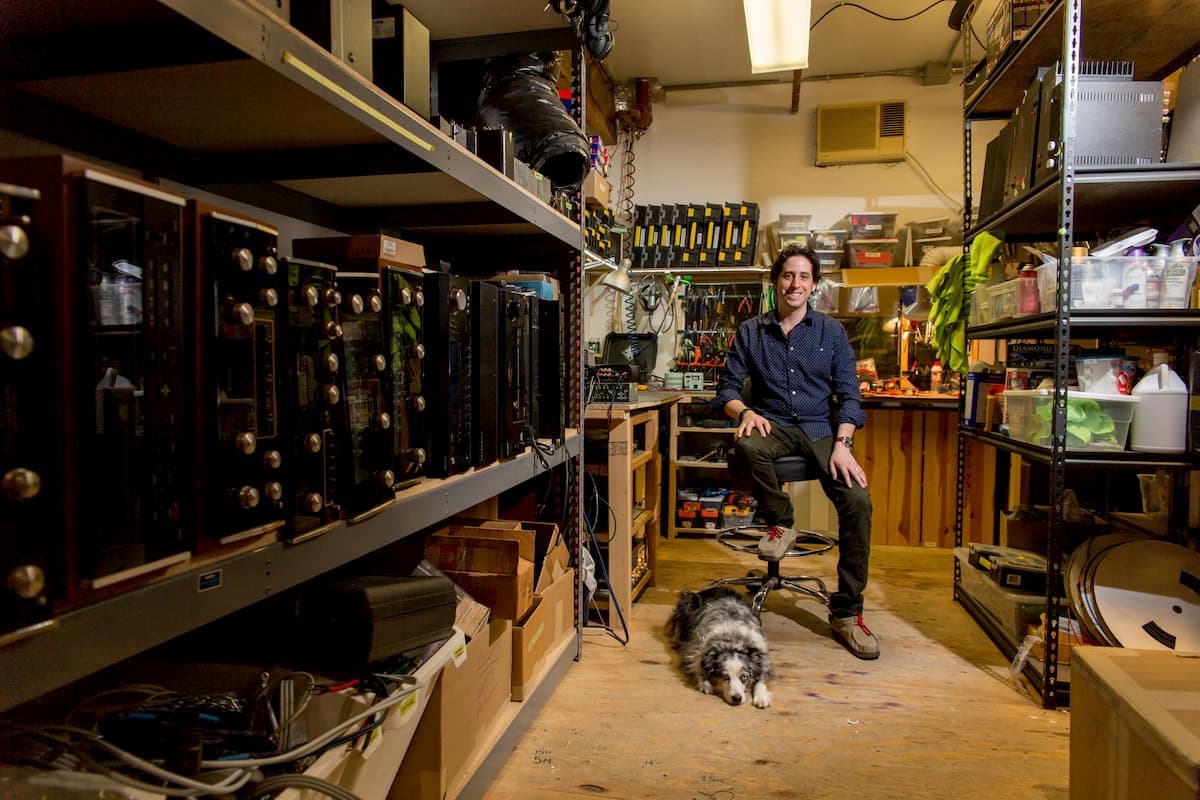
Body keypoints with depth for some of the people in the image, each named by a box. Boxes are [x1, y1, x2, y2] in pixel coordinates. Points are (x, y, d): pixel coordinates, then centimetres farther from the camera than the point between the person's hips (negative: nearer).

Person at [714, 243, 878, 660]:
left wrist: (842, 444, -12)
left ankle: (846, 612, -8)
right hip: (773, 425, 0)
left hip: (821, 428, 1)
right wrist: (745, 412, -15)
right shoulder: (750, 332, 8)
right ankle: (779, 523, -9)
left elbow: (849, 394, 4)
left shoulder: (832, 332, 8)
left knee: (858, 502, -23)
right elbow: (727, 387, 8)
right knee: (747, 445, -38)